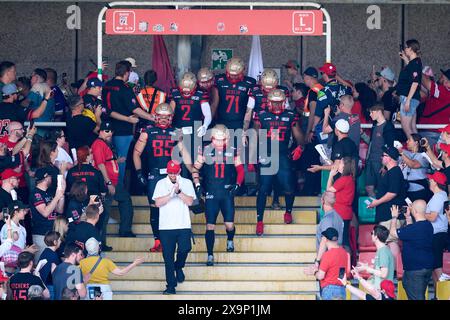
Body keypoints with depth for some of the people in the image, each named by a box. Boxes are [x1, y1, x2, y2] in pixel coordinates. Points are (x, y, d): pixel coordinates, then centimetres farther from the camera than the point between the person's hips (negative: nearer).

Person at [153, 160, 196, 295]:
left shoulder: (187, 183, 7)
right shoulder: (161, 184, 6)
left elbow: (190, 201, -4)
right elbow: (157, 203, -4)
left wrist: (179, 191, -15)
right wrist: (171, 194, -15)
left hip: (184, 226, 0)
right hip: (166, 227, 0)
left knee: (185, 249, -19)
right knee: (168, 257, 0)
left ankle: (179, 267, 14)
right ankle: (171, 286, 6)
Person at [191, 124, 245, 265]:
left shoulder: (233, 152, 0)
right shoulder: (205, 151, -2)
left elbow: (240, 170, 6)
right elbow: (195, 169, 5)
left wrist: (237, 184, -8)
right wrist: (197, 185, -6)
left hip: (227, 193, 1)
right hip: (211, 194, 0)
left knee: (229, 224, -1)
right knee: (210, 225, -3)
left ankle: (230, 241, 33)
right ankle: (210, 255, 5)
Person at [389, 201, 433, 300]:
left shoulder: (415, 228, -24)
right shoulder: (428, 225, 3)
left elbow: (393, 232, -14)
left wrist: (394, 217, 0)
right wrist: (408, 217, 18)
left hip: (415, 269, -9)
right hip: (428, 267, 9)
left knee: (415, 297, -3)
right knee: (420, 296, 19)